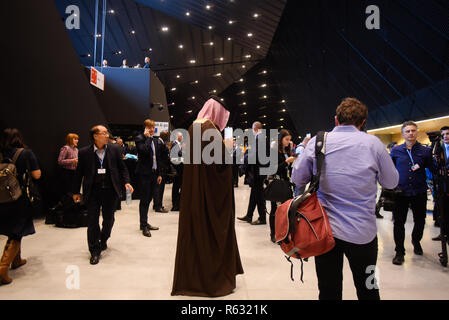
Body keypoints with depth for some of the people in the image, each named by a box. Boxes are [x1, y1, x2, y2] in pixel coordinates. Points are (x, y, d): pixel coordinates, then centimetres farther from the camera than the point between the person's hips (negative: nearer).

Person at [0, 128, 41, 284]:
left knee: (13, 231, 21)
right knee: (17, 233, 5)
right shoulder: (26, 153, -9)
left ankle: (16, 260, 37)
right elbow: (36, 175, -8)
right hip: (20, 198, -4)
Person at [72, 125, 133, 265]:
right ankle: (95, 251, 18)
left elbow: (122, 168, 6)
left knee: (109, 219, 15)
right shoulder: (84, 152, -3)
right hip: (92, 192, -1)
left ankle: (103, 240, 41)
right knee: (92, 221, 3)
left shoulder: (115, 149, 0)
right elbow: (79, 173, 4)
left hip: (110, 190, 2)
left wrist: (126, 182, -8)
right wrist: (76, 192, 7)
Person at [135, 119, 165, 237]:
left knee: (148, 199, 12)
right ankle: (143, 225, 8)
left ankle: (145, 223, 23)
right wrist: (148, 137, -15)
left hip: (153, 173, 6)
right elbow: (145, 150, -26)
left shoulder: (156, 141, 14)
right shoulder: (139, 138, -6)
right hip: (144, 173, -6)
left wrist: (159, 174, 14)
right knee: (144, 199, -2)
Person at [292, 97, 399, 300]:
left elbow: (297, 178, 2)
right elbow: (391, 182, 5)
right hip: (363, 232, 0)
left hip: (324, 230, 1)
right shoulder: (373, 143, -7)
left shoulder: (317, 141, -5)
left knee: (328, 291, 14)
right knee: (367, 290, 20)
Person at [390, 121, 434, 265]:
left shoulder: (425, 151, 1)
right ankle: (399, 252, 15)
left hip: (419, 193, 1)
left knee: (420, 221, 15)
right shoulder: (395, 150, 2)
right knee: (399, 222, 1)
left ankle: (416, 241, 45)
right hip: (400, 192, -1)